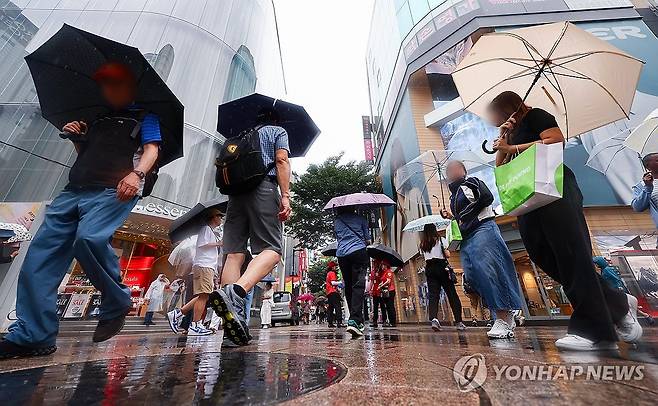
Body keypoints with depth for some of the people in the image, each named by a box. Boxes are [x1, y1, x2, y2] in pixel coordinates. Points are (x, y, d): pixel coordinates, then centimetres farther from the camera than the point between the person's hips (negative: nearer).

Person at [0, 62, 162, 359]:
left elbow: (151, 149, -2)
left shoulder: (143, 116, 15)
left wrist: (137, 173, -20)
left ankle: (117, 304, -11)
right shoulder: (98, 119, 33)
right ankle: (32, 336, 2)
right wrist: (77, 139, 17)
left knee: (89, 239, -30)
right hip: (74, 190, 7)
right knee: (40, 252, -3)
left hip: (114, 190, -7)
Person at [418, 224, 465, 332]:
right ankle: (459, 321, 8)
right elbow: (447, 255, -6)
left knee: (433, 295, -2)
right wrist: (442, 253, 13)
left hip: (429, 269, 3)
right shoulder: (440, 239, -1)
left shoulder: (422, 244, 11)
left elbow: (424, 257, 12)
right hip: (441, 267, -3)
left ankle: (433, 318, -21)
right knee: (452, 295, 6)